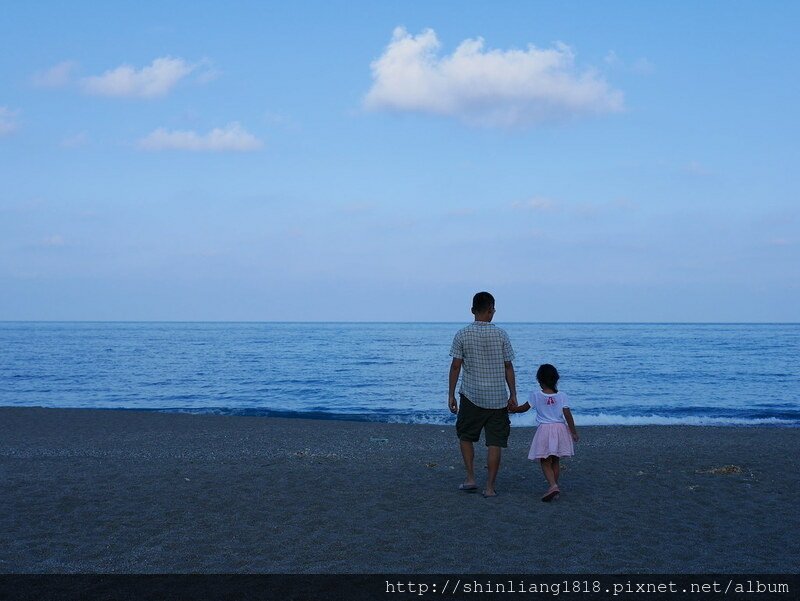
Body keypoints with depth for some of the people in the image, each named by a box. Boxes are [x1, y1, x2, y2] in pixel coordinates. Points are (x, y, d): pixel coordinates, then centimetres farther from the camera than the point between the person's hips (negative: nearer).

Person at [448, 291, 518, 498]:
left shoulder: (462, 334, -4)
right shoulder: (501, 334, -2)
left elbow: (455, 366, -4)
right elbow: (508, 367, 0)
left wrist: (451, 395, 4)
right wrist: (513, 395, 7)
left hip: (471, 396, 0)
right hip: (498, 398, 0)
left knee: (465, 436, 18)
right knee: (495, 442, 4)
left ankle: (470, 479, 13)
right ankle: (490, 487, 4)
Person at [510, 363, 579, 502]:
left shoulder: (536, 395, -4)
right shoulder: (562, 396, -1)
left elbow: (524, 408, 8)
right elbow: (568, 415, -4)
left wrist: (512, 410, 26)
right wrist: (573, 432, 3)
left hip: (544, 429, -3)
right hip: (560, 429, 3)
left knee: (545, 462, 0)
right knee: (555, 461, 16)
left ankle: (553, 485, -22)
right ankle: (554, 486, 20)